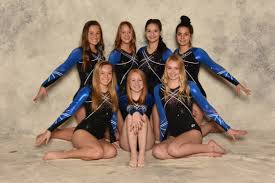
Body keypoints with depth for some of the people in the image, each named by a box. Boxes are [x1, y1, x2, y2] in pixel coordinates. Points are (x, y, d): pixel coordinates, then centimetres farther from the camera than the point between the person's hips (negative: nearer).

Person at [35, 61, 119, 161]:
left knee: (112, 151, -29)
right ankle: (59, 154, -18)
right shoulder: (88, 91, -3)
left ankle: (76, 152, -14)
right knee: (98, 151, -36)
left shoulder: (113, 94, 11)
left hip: (99, 138, 5)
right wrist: (50, 130, -7)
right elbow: (69, 112, -4)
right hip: (82, 132, -5)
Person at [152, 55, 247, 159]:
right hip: (172, 135, 4)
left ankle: (210, 147, -10)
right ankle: (205, 153, -19)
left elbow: (207, 109, 2)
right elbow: (163, 118, 12)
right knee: (157, 151, -29)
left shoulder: (190, 86, 0)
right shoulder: (159, 89, 6)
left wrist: (228, 129, 0)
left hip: (192, 131, -4)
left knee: (173, 149, -34)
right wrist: (162, 140, 11)